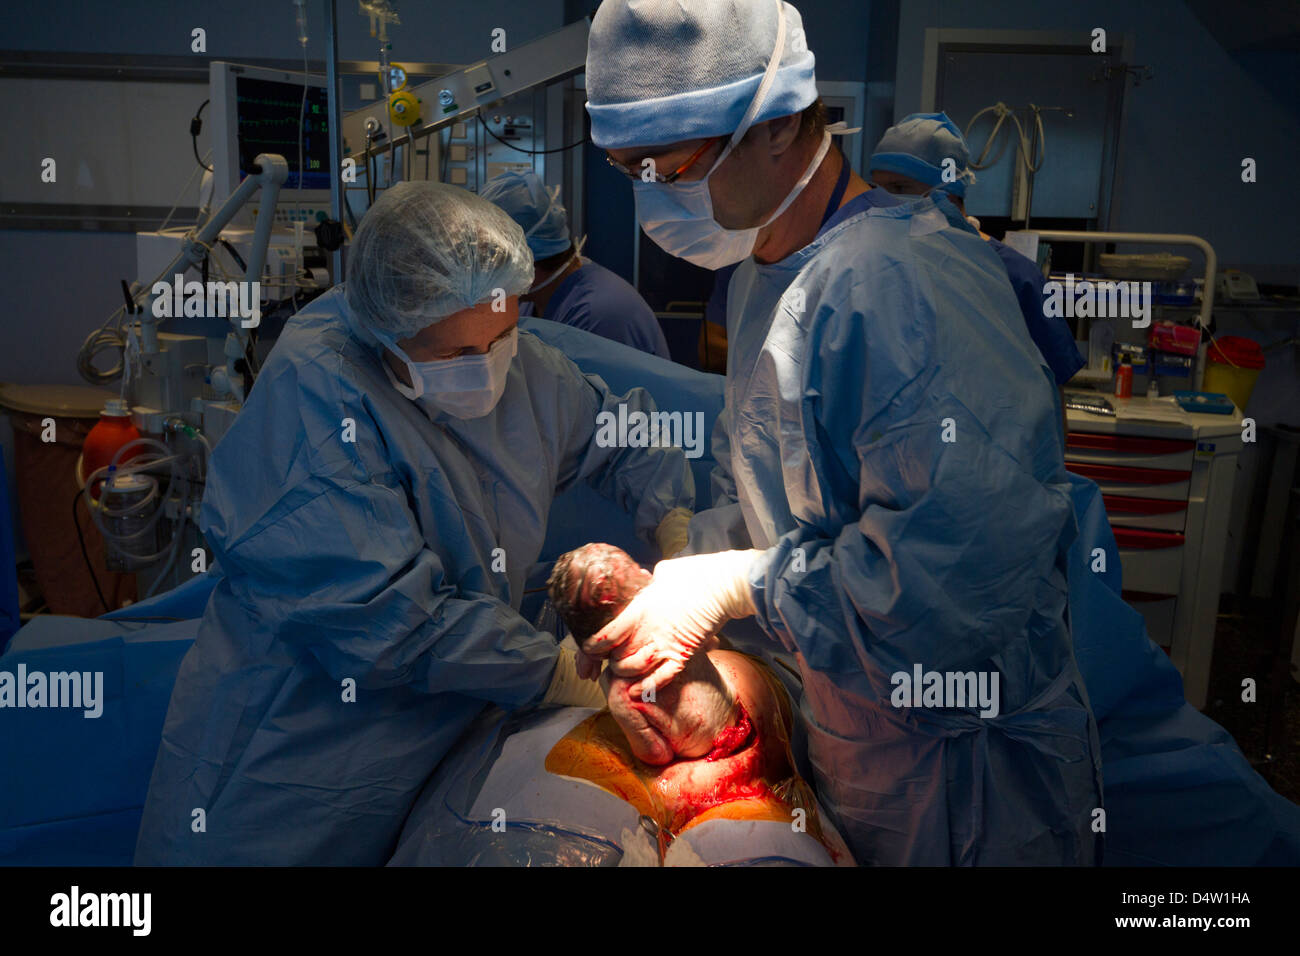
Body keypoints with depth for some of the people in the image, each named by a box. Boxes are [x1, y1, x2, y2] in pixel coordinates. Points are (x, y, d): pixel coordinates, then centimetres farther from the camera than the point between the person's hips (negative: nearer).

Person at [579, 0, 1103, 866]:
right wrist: (685, 597, -5)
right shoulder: (764, 271, 4)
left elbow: (955, 572, -35)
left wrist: (736, 583, -23)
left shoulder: (908, 282, -29)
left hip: (957, 753, -8)